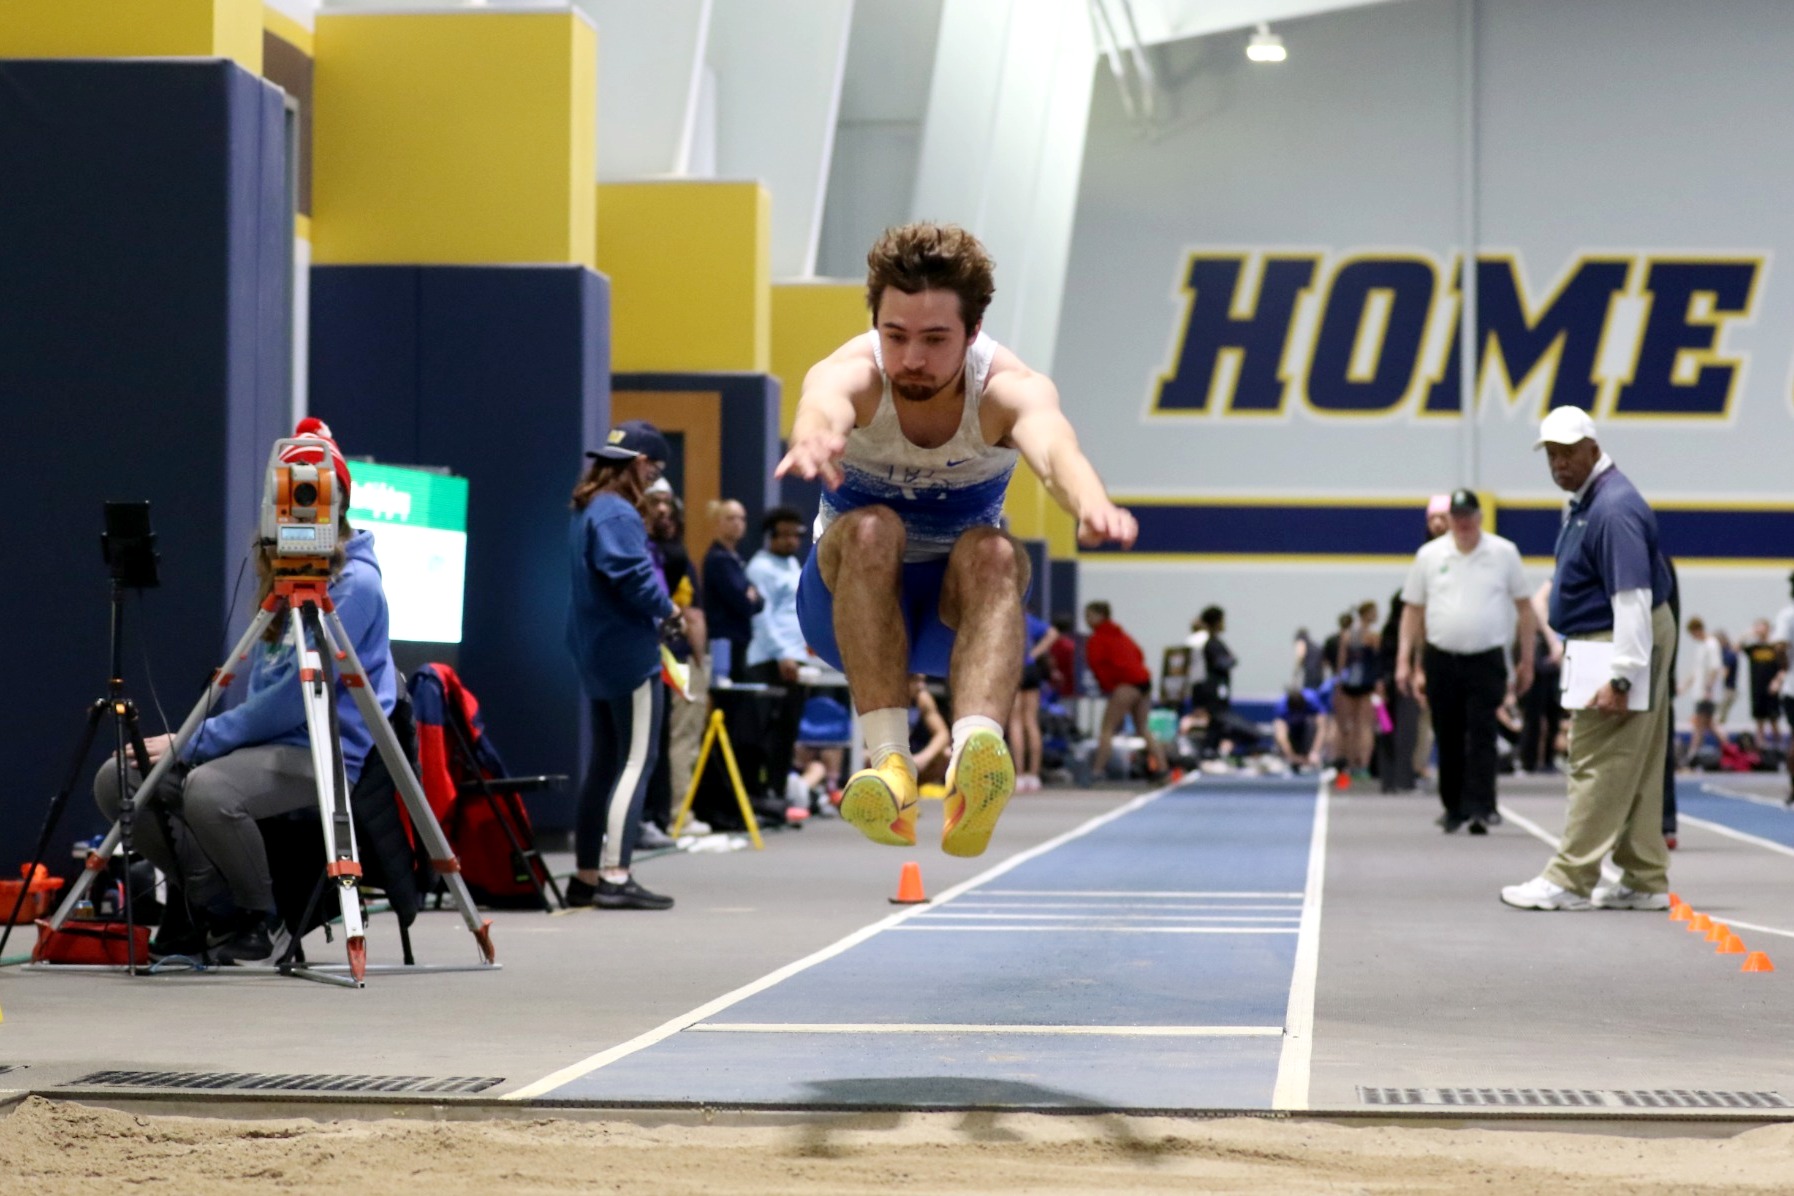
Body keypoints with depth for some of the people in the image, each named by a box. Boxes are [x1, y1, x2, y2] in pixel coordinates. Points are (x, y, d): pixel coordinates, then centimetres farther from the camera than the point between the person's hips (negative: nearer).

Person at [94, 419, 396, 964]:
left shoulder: (355, 584, -10)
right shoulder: (283, 577, 17)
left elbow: (299, 697, -18)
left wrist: (197, 742, -17)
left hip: (322, 752, -9)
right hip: (264, 741, 9)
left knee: (208, 790, -37)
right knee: (117, 780, -8)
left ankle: (264, 920, -12)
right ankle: (211, 903, 3)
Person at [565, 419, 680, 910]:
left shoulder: (586, 510, 15)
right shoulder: (618, 514, -16)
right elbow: (632, 575, -25)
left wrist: (657, 610, 7)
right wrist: (669, 611, -10)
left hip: (598, 656, 10)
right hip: (629, 653, -10)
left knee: (607, 761, 15)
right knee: (637, 762, -8)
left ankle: (587, 877, 19)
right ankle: (614, 876, -13)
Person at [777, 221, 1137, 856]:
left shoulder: (1009, 388, -22)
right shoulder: (854, 373, -23)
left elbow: (1052, 445, -47)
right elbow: (824, 399, -49)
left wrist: (1089, 501, -71)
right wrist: (814, 432, -76)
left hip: (955, 605, 0)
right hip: (852, 600, 0)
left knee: (992, 554, -34)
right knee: (870, 530, -33)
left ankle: (975, 747, -56)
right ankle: (888, 756, -42)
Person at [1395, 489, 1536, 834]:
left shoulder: (1503, 553, 2)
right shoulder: (1429, 555, 5)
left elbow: (1523, 607, 6)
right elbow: (1413, 610, 8)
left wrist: (1526, 660, 4)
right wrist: (1404, 660, 3)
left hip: (1486, 660, -2)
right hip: (1441, 660, 2)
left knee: (1481, 737, -9)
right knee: (1448, 739, 8)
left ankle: (1479, 809, -13)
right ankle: (1453, 808, 19)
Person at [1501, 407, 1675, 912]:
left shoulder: (1613, 509, -20)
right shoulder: (1584, 502, 14)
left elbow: (1633, 597, -25)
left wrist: (1621, 676, -28)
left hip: (1625, 642, -11)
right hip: (1599, 641, 11)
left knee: (1598, 766, -8)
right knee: (1635, 770, 12)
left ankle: (1569, 880, -5)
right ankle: (1644, 881, 16)